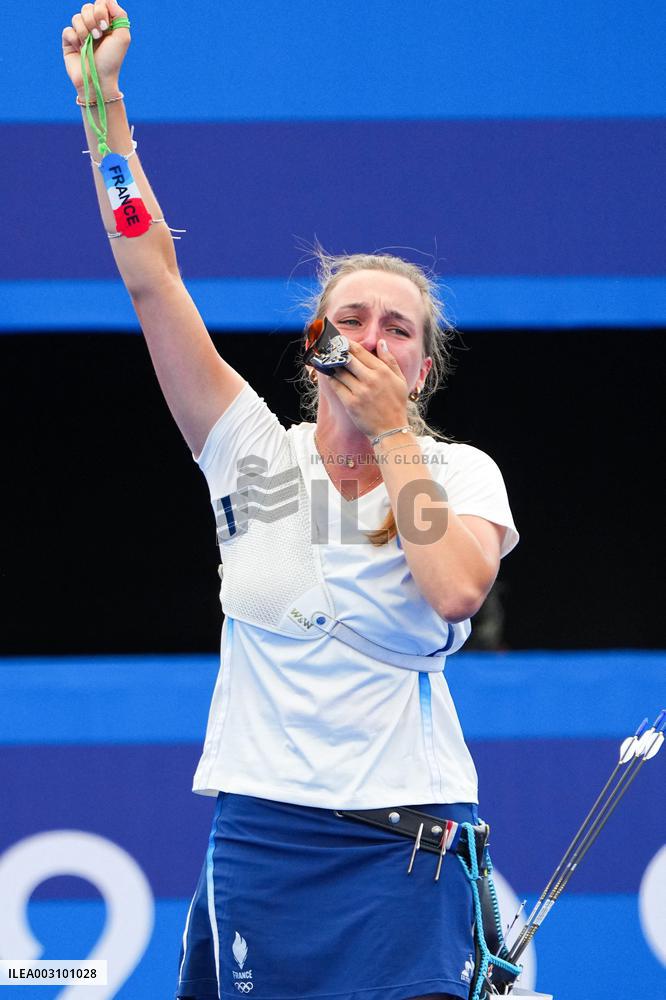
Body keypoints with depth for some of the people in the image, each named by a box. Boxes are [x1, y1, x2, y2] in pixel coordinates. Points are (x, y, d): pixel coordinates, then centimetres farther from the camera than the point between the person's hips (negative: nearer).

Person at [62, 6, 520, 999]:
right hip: (261, 835, 1)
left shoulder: (459, 471, 2)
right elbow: (152, 276, -2)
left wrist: (392, 434, -10)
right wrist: (104, 100, -7)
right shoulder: (258, 454, 4)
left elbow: (456, 590, -20)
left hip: (407, 850, -1)